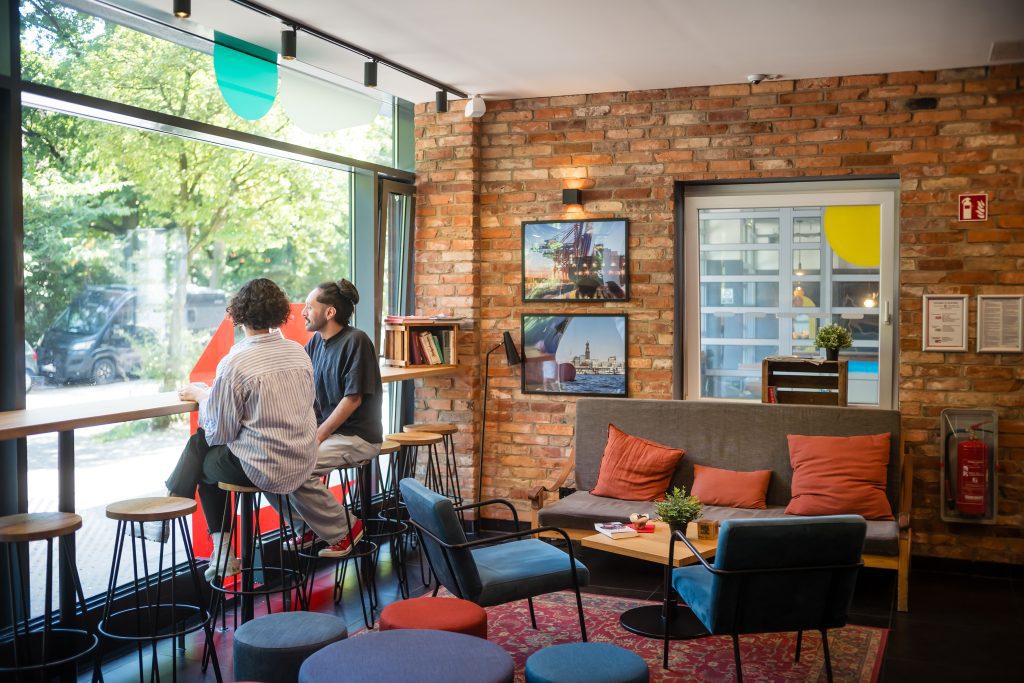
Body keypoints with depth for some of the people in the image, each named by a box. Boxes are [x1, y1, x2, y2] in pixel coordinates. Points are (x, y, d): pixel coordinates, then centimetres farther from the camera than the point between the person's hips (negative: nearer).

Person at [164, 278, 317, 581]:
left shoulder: (234, 363, -17)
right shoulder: (298, 351, 3)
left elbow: (219, 433, -11)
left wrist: (202, 395, 7)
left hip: (264, 469, -7)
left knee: (201, 455, 21)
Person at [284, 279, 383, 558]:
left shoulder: (355, 341, -14)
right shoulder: (316, 342, 9)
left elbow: (353, 399, -18)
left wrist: (317, 437, -18)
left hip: (357, 437, -8)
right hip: (326, 430, 8)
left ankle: (344, 530, -4)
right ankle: (313, 524, 10)